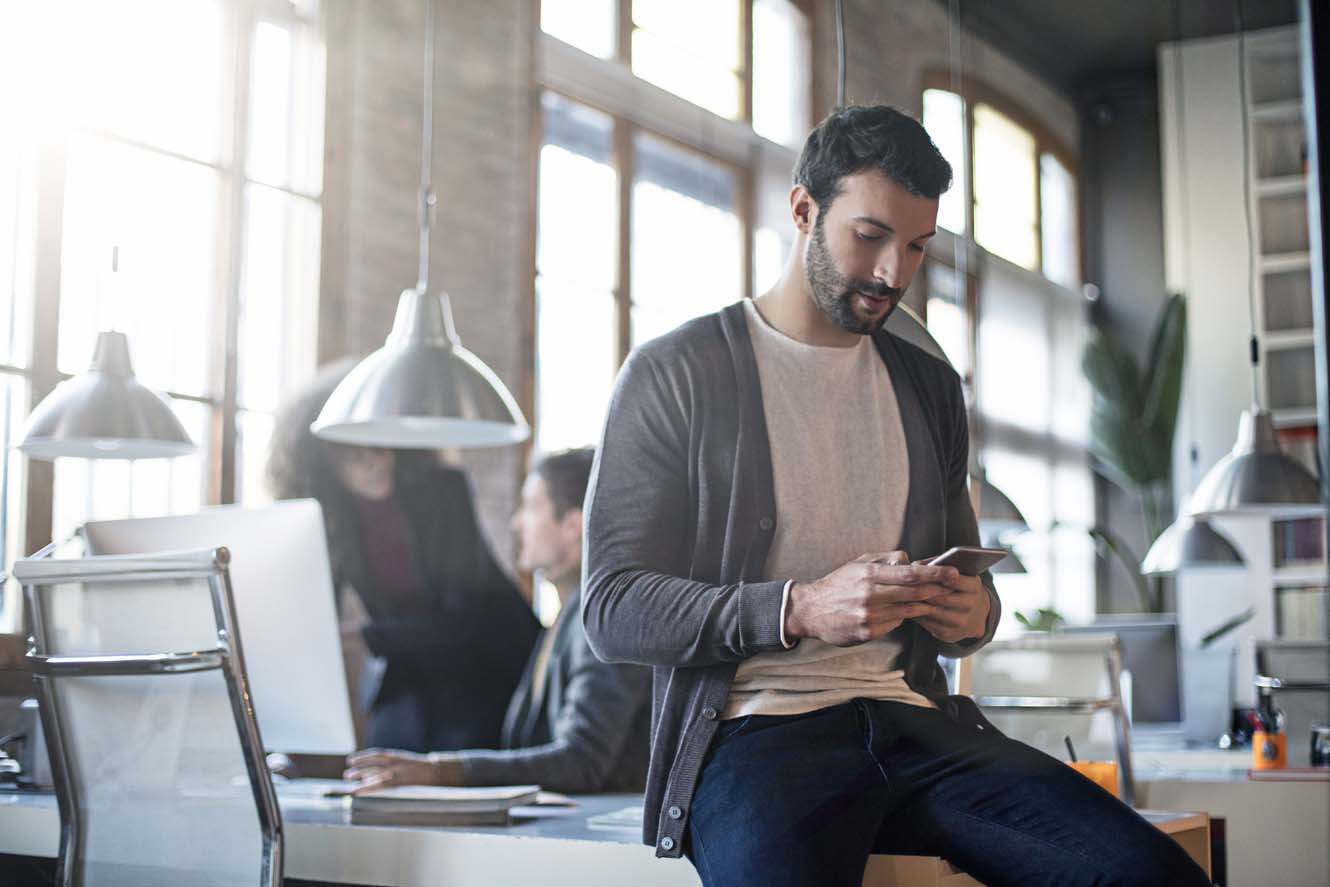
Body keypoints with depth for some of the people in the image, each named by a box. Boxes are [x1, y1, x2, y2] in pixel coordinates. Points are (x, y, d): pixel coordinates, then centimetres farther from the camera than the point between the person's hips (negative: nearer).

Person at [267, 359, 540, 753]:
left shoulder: (442, 488, -18)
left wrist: (362, 635, -32)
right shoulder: (330, 515, -7)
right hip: (405, 678, 3)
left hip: (486, 666, -3)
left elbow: (465, 616, -22)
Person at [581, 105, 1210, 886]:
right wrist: (799, 611, -17)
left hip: (915, 721, 5)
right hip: (756, 729, -5)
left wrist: (973, 614, 1)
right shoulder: (673, 375, 3)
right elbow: (613, 609, -4)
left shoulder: (929, 387, 20)